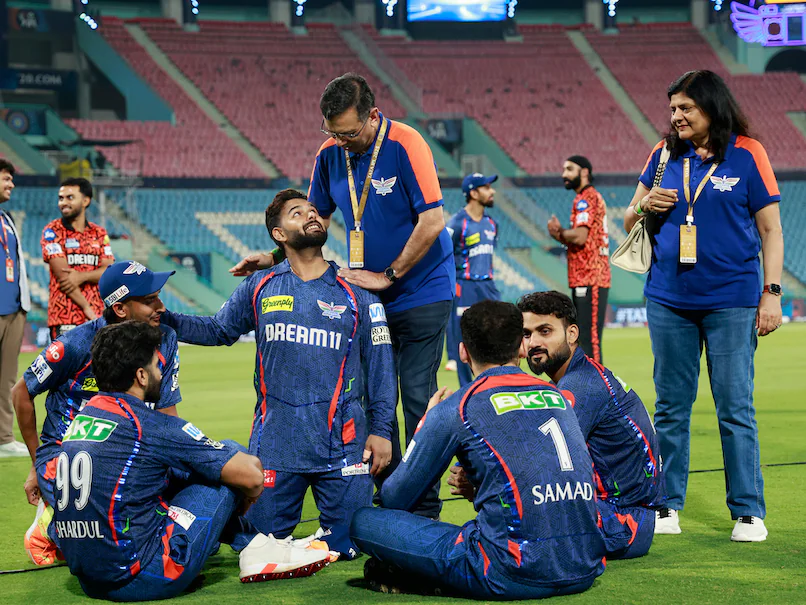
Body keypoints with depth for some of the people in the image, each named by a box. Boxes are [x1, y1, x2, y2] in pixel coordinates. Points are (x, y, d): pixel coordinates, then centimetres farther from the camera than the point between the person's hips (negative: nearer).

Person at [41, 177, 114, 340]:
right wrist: (86, 308, -12)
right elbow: (62, 274, -7)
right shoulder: (52, 231, 2)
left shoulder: (100, 233, 14)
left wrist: (82, 276, -16)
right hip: (65, 317, -4)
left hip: (97, 316, 4)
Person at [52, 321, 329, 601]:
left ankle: (254, 544, 26)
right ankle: (255, 549, 23)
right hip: (143, 582, -8)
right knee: (232, 454, 3)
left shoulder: (84, 415, 9)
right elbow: (251, 475, -10)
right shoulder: (151, 425, -14)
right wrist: (249, 496, 14)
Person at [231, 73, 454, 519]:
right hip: (369, 295, 6)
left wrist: (389, 275, -16)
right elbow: (314, 219, 14)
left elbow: (432, 221, -19)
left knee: (417, 397, -5)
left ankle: (425, 508, 4)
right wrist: (274, 257, 1)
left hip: (421, 294, -6)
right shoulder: (330, 154, 1)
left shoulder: (405, 145, -16)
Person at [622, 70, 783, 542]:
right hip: (669, 300, 4)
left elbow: (770, 229, 0)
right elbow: (629, 222, 16)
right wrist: (644, 207, -7)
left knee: (735, 408, -1)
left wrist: (772, 292, -6)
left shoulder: (747, 154, -2)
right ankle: (667, 504, 18)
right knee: (671, 406, 8)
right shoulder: (665, 154, 8)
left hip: (731, 302, -3)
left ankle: (749, 512, 9)